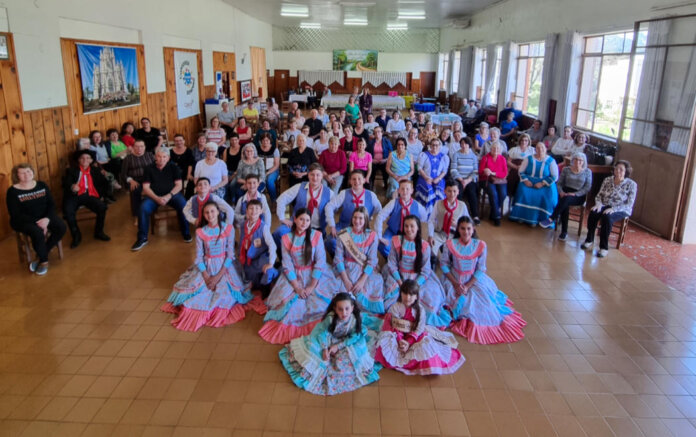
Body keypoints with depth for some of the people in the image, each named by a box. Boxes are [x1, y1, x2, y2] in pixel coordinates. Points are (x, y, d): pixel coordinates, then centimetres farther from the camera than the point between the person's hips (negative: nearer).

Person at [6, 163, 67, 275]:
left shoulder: (42, 185, 6)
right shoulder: (13, 191, -7)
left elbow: (51, 204, 3)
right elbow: (16, 215, -12)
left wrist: (47, 218, -17)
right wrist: (36, 222, -22)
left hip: (44, 216, 4)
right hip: (24, 221, -4)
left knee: (61, 227, -24)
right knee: (38, 232, -36)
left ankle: (40, 256, -8)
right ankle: (44, 260, -10)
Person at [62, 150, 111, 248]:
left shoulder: (95, 171, 22)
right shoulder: (71, 171, 14)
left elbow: (104, 183, 19)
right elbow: (66, 183, -3)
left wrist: (100, 193, 1)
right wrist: (72, 187, -27)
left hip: (90, 196, 2)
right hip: (75, 195, -1)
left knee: (102, 207, -27)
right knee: (68, 211, -32)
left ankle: (98, 232, -6)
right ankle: (76, 236, -11)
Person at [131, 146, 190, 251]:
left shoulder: (173, 167, 6)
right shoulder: (149, 169, 7)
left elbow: (178, 185, 0)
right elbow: (146, 187, 1)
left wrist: (168, 196, -17)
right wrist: (157, 198, -16)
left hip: (172, 194, -1)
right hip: (154, 196, 1)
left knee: (183, 205, -30)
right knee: (144, 208, -28)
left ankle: (186, 233, -13)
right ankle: (142, 238, -15)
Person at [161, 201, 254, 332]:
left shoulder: (228, 229, -9)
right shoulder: (200, 232, -4)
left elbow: (230, 255, -9)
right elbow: (198, 257, -4)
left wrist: (218, 276, -17)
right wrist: (206, 277, -16)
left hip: (224, 266, -2)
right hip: (206, 267, 2)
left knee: (224, 294, -20)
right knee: (198, 292, -12)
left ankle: (219, 314, 7)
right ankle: (197, 315, 15)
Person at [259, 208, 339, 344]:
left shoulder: (316, 236, -5)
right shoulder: (286, 239, -2)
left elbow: (320, 262, -8)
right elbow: (287, 266, -6)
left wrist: (312, 286, -16)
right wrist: (297, 288, -17)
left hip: (314, 276, -1)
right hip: (294, 277, 1)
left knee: (320, 303, -21)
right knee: (291, 303, -19)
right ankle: (289, 329, 8)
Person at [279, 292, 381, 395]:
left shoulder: (357, 318, -34)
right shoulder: (330, 318, -36)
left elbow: (355, 336, -23)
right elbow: (322, 332, -21)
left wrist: (339, 346, -26)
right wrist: (325, 349, -30)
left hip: (348, 341, 0)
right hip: (330, 339, 0)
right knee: (313, 345, -14)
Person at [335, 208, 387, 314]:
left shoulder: (372, 236, -1)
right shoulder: (343, 234, -2)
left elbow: (372, 260, -6)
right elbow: (338, 258, -5)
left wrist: (362, 280, -18)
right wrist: (346, 280, -15)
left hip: (366, 270, 0)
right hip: (347, 269, 0)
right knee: (344, 288, -26)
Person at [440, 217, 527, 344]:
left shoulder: (480, 245, -11)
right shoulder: (450, 245, -14)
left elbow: (480, 269, -7)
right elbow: (444, 264, -7)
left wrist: (468, 286, -17)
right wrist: (455, 284, -14)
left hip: (474, 280, 1)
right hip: (454, 279, -1)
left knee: (482, 304, -7)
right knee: (459, 303, -16)